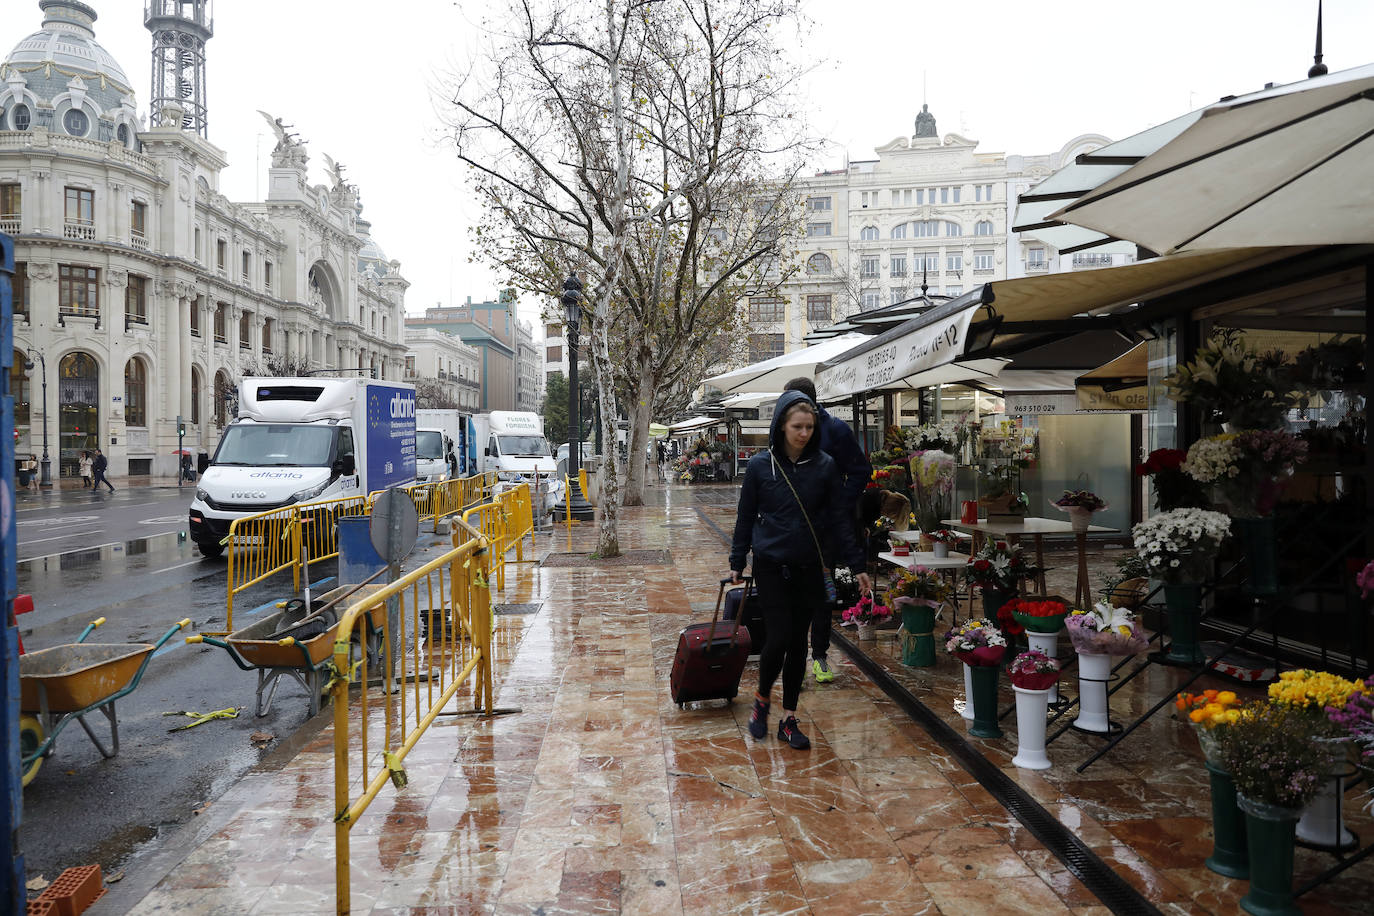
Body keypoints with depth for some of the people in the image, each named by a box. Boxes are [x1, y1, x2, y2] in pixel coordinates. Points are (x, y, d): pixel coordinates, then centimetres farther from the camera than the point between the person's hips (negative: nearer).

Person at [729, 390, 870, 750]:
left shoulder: (825, 466, -1)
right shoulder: (760, 466, -4)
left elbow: (839, 518, 2)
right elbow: (745, 517, 4)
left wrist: (856, 564, -1)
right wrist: (737, 563, 6)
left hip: (809, 568, 2)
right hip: (771, 566, -2)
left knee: (798, 642, 8)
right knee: (779, 638, -7)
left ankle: (789, 719, 21)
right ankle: (762, 699, 21)